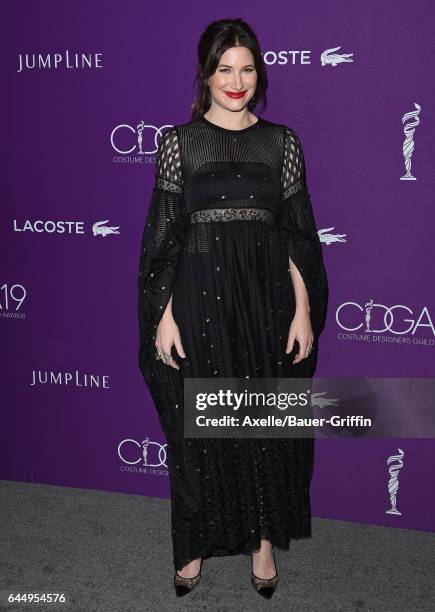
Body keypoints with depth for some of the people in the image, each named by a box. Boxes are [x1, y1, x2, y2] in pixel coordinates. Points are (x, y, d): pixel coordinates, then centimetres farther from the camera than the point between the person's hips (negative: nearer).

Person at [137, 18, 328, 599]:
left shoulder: (282, 141, 5)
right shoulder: (179, 142, 2)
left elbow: (298, 233, 4)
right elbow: (163, 234, 0)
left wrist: (304, 310, -2)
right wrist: (164, 315, -6)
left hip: (267, 298, 1)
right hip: (199, 298, -1)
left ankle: (264, 539, 29)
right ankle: (198, 541, 28)